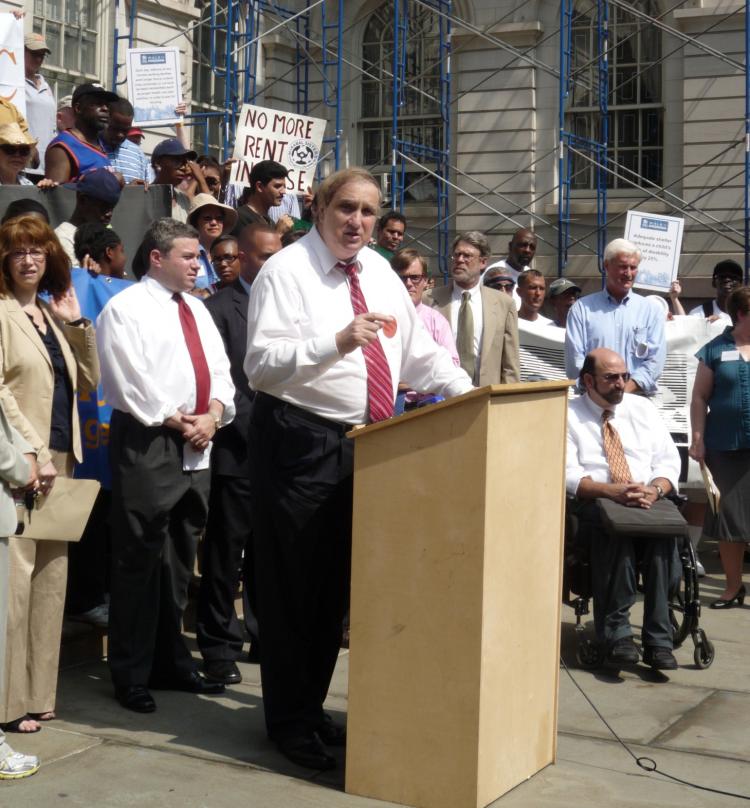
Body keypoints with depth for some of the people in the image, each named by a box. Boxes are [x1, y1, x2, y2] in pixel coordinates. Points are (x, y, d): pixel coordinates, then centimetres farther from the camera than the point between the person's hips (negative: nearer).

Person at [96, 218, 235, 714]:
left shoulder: (197, 309, 18)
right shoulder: (126, 309, -5)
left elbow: (219, 369, 14)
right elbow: (127, 380, -13)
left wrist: (212, 415, -3)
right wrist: (175, 421, -11)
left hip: (197, 446, 7)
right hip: (147, 445, -7)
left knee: (180, 559, 13)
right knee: (139, 560, -5)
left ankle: (171, 660, 23)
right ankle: (131, 675, 2)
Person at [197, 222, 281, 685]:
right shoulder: (219, 308, -3)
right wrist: (254, 425, -14)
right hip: (238, 450, -5)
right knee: (227, 553, 1)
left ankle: (265, 637, 20)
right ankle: (219, 647, 8)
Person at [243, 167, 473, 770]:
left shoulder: (381, 274, 11)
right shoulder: (287, 270, -10)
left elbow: (418, 352, 15)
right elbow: (262, 364, -20)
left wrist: (469, 393, 3)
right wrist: (336, 343, -31)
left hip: (368, 444, 7)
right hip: (301, 442, -7)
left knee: (338, 585, 15)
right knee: (294, 585, 2)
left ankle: (313, 706, 29)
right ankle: (288, 720, 15)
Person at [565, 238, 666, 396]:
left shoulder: (650, 311, 13)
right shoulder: (582, 309, 10)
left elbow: (655, 360, 5)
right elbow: (575, 361, 3)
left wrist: (625, 390, -9)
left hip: (638, 396, 1)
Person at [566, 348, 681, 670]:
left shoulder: (643, 408, 19)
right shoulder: (568, 415, 8)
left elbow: (668, 461, 11)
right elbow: (567, 474, -4)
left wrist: (655, 490, -12)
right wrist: (611, 491, -21)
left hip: (650, 504, 3)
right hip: (594, 507, -2)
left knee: (662, 530, -33)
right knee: (615, 527, -38)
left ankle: (658, 640, -31)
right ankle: (616, 634, -32)